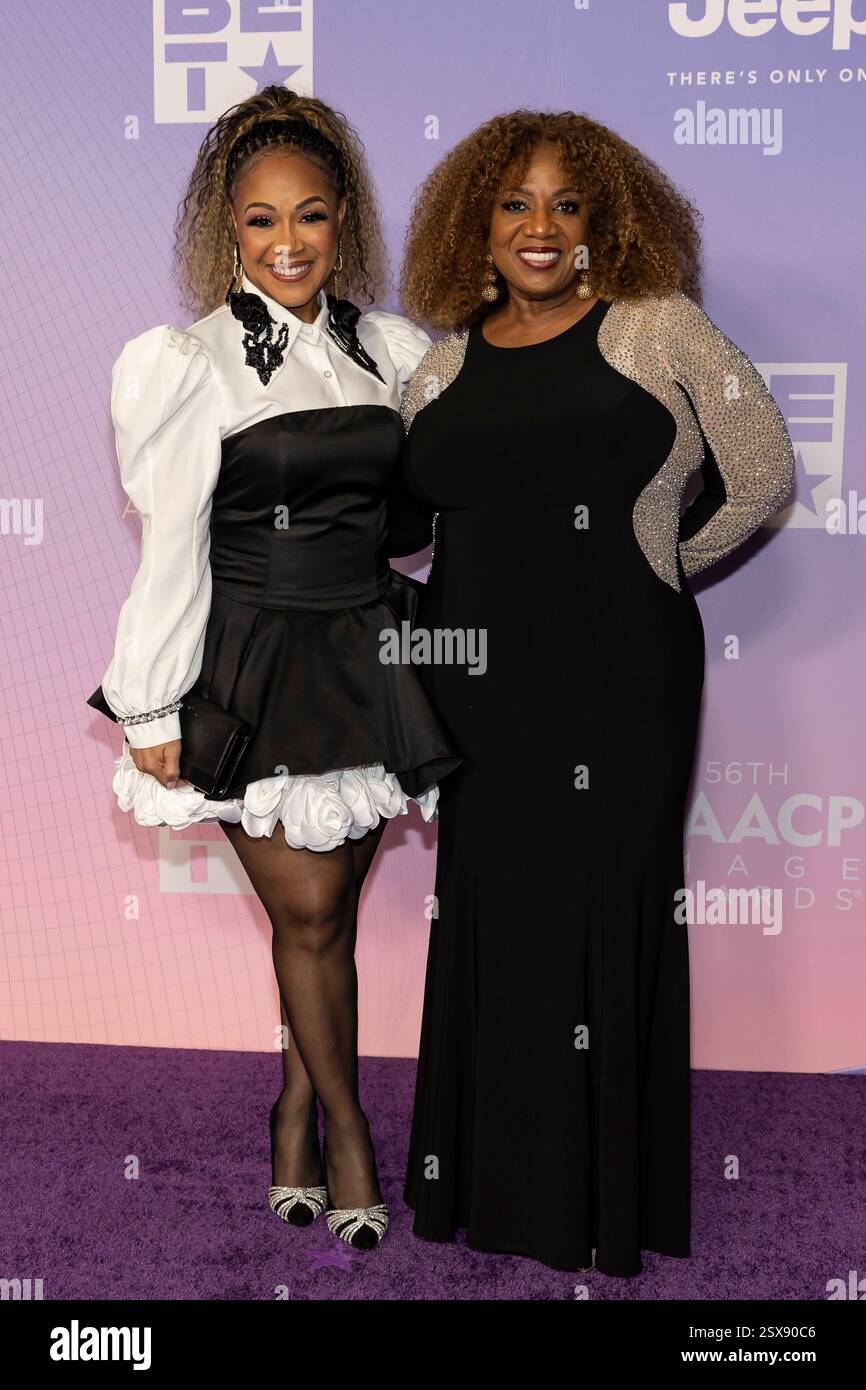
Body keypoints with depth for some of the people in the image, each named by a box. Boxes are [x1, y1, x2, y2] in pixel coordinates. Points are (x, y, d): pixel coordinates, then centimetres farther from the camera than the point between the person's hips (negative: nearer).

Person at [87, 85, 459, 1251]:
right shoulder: (190, 363, -6)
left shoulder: (391, 349, 6)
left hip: (364, 657, 4)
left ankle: (297, 1110, 29)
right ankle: (346, 1130, 21)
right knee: (307, 909, 1)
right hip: (251, 665, -3)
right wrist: (154, 711, -7)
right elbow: (172, 545, -7)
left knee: (330, 904, 10)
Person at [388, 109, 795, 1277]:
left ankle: (606, 1203, 14)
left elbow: (762, 475, 4)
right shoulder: (446, 361, 13)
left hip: (618, 679, -4)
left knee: (600, 911, 0)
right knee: (487, 913, 8)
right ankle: (494, 1189, 23)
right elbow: (397, 520, 18)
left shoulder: (658, 328, 2)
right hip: (477, 684, 4)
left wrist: (655, 566, 7)